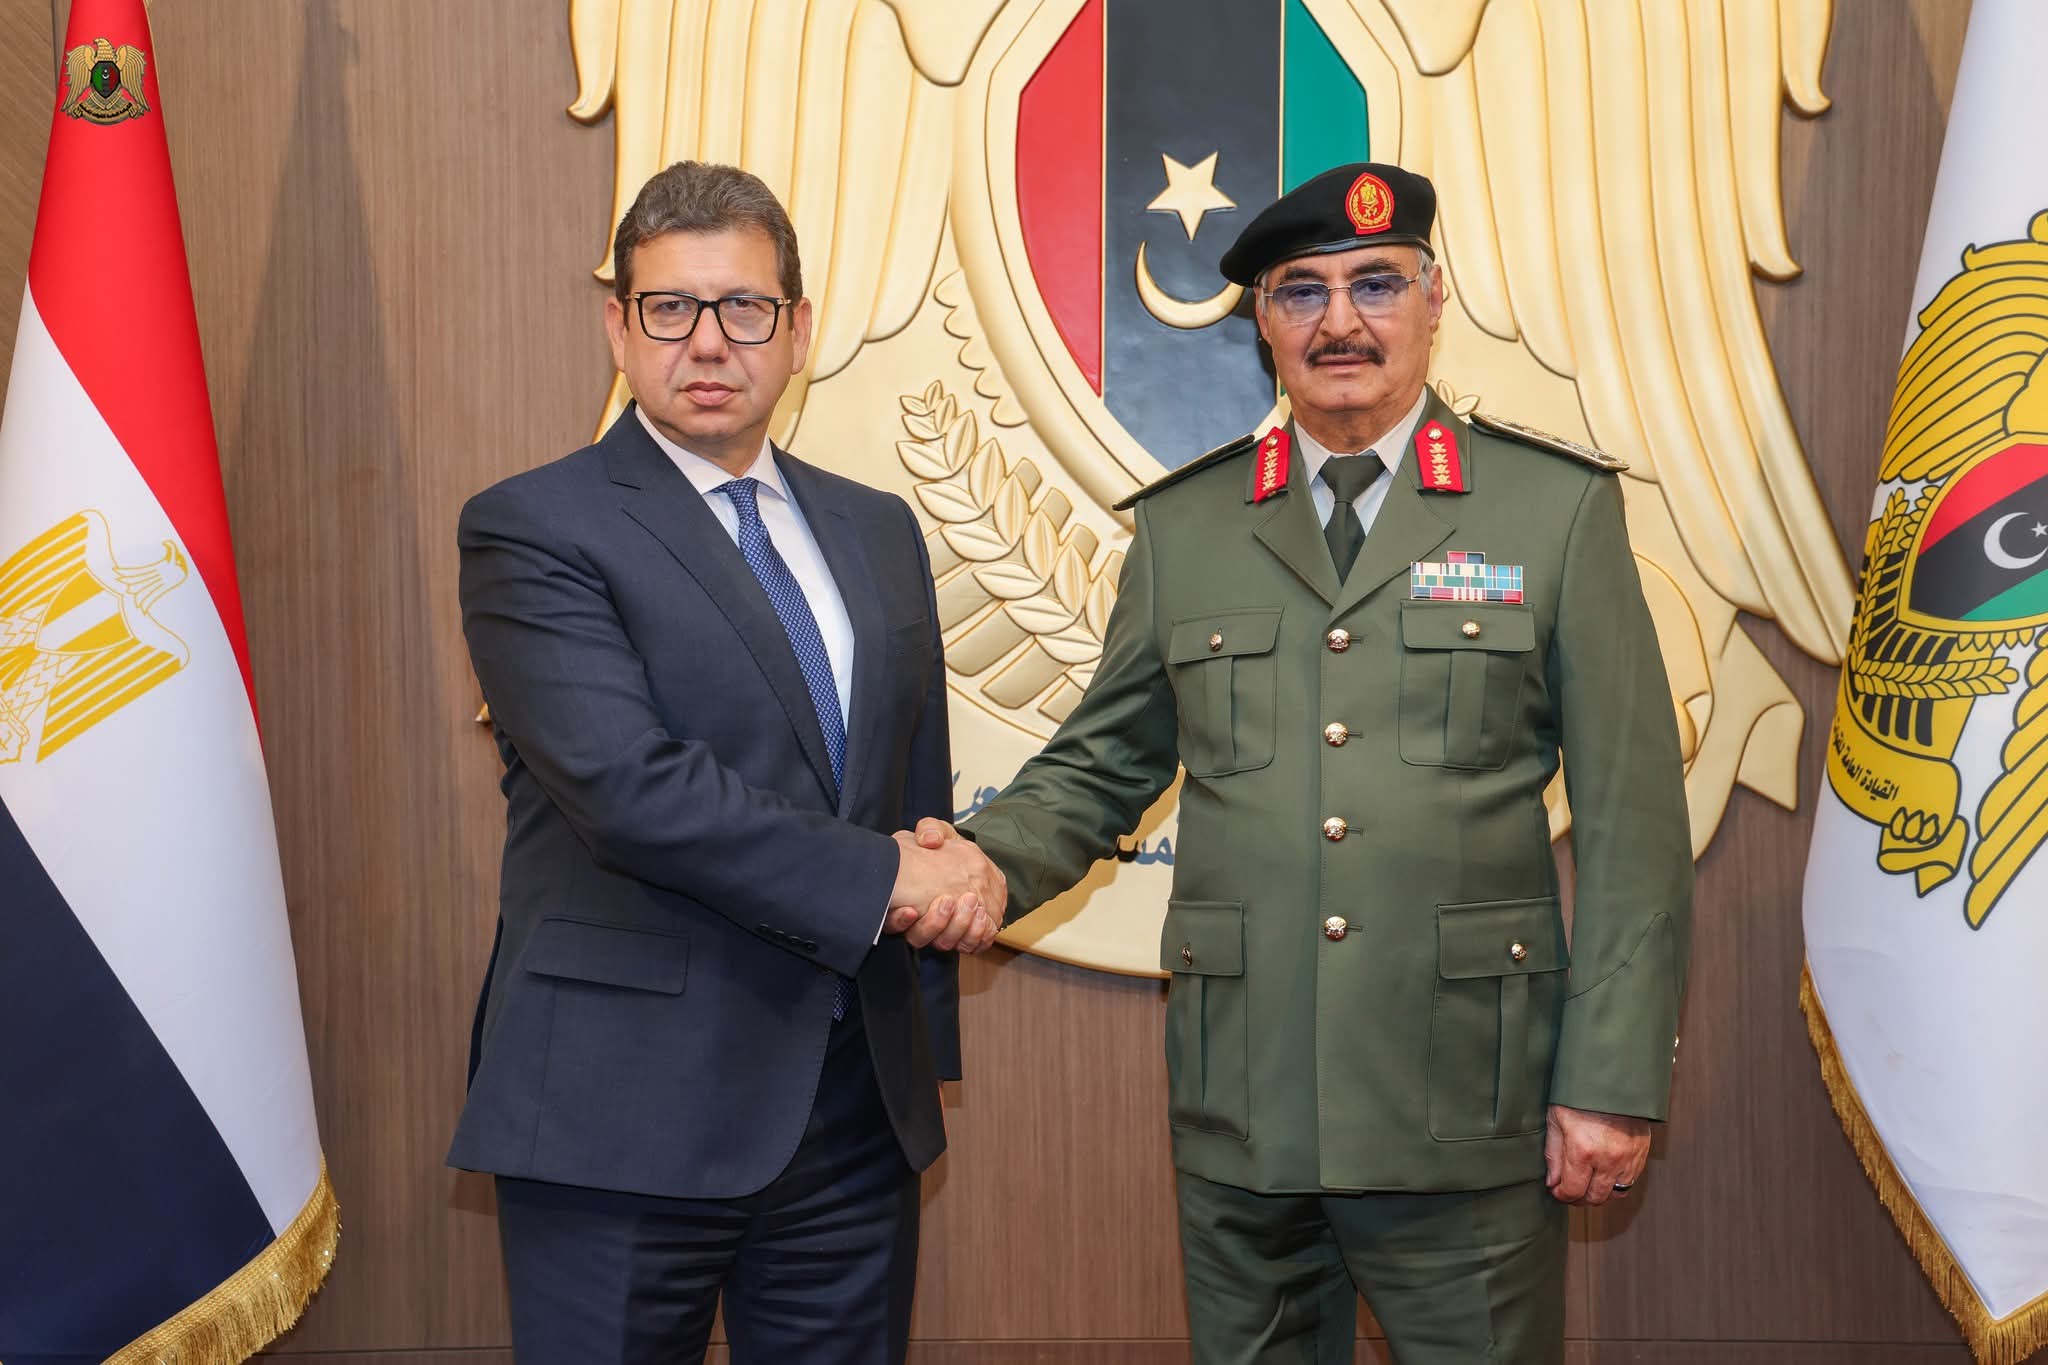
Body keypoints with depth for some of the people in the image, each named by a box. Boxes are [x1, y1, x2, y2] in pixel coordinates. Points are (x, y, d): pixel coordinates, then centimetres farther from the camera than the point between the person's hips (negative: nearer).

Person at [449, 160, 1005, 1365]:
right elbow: (628, 786, -19)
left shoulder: (878, 531, 13)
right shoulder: (531, 531, -6)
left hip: (860, 1108, 5)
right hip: (628, 1110, -5)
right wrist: (879, 881, -14)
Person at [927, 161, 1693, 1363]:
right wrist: (994, 859, -8)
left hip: (1463, 1120, -2)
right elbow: (1102, 763, 13)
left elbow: (1631, 821, -1)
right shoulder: (1183, 528, 8)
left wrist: (1614, 1083, -5)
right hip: (1239, 1116, 2)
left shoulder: (1559, 508, 1)